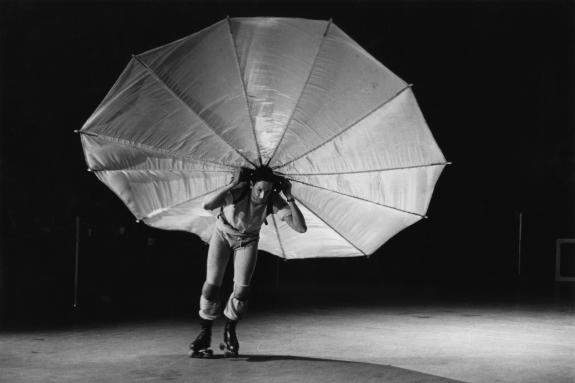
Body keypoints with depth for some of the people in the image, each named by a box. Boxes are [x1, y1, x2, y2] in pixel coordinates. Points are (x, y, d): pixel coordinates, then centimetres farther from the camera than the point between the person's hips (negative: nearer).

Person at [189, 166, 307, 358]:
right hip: (223, 234, -1)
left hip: (247, 241, 1)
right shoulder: (238, 191, -33)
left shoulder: (274, 201, -28)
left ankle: (230, 331, 14)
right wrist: (232, 185, -48)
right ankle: (205, 334, 11)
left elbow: (301, 228, -35)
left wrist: (290, 198, -41)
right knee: (212, 285, -10)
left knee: (241, 290, -13)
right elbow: (207, 205, -47)